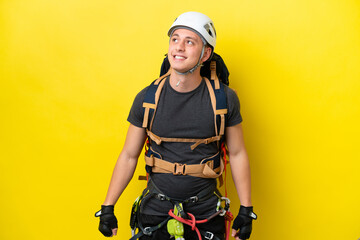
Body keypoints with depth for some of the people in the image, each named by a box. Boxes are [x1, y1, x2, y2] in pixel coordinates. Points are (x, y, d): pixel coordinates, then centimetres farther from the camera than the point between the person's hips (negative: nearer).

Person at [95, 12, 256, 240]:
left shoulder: (225, 99, -8)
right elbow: (129, 156, 1)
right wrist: (107, 208, 0)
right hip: (155, 212, 1)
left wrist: (246, 210, 0)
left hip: (205, 212, 0)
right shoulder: (147, 98, -5)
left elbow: (237, 154, 0)